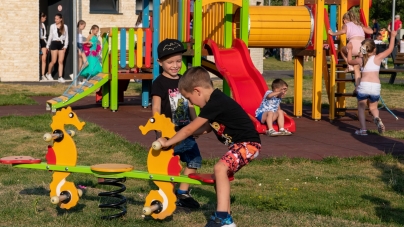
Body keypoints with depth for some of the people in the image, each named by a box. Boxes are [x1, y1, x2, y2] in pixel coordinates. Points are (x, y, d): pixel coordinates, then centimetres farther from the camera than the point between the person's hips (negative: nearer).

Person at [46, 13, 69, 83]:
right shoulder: (52, 26, 5)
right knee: (53, 61, -3)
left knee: (61, 61, -1)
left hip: (61, 44, 1)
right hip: (54, 43, -1)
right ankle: (48, 73, 20)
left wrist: (65, 46, -3)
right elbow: (50, 36, 11)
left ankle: (60, 77, 0)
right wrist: (47, 46, 10)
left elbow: (66, 37, 6)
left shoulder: (65, 26, 5)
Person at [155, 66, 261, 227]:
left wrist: (167, 142, -4)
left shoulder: (215, 103, -21)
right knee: (221, 175, 17)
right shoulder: (216, 101, 10)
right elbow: (206, 128, 19)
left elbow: (190, 129, -15)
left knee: (220, 169, -28)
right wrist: (178, 136, 15)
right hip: (239, 143, 11)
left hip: (248, 143, -11)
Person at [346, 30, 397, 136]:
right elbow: (390, 49, 17)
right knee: (373, 107, 20)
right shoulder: (377, 58, 7)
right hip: (376, 86, 0)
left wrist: (350, 50, 46)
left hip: (364, 85, 0)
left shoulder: (360, 60, 12)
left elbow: (350, 61, 33)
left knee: (361, 107, 13)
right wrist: (392, 36, 27)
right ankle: (377, 118, -12)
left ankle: (363, 129, 2)